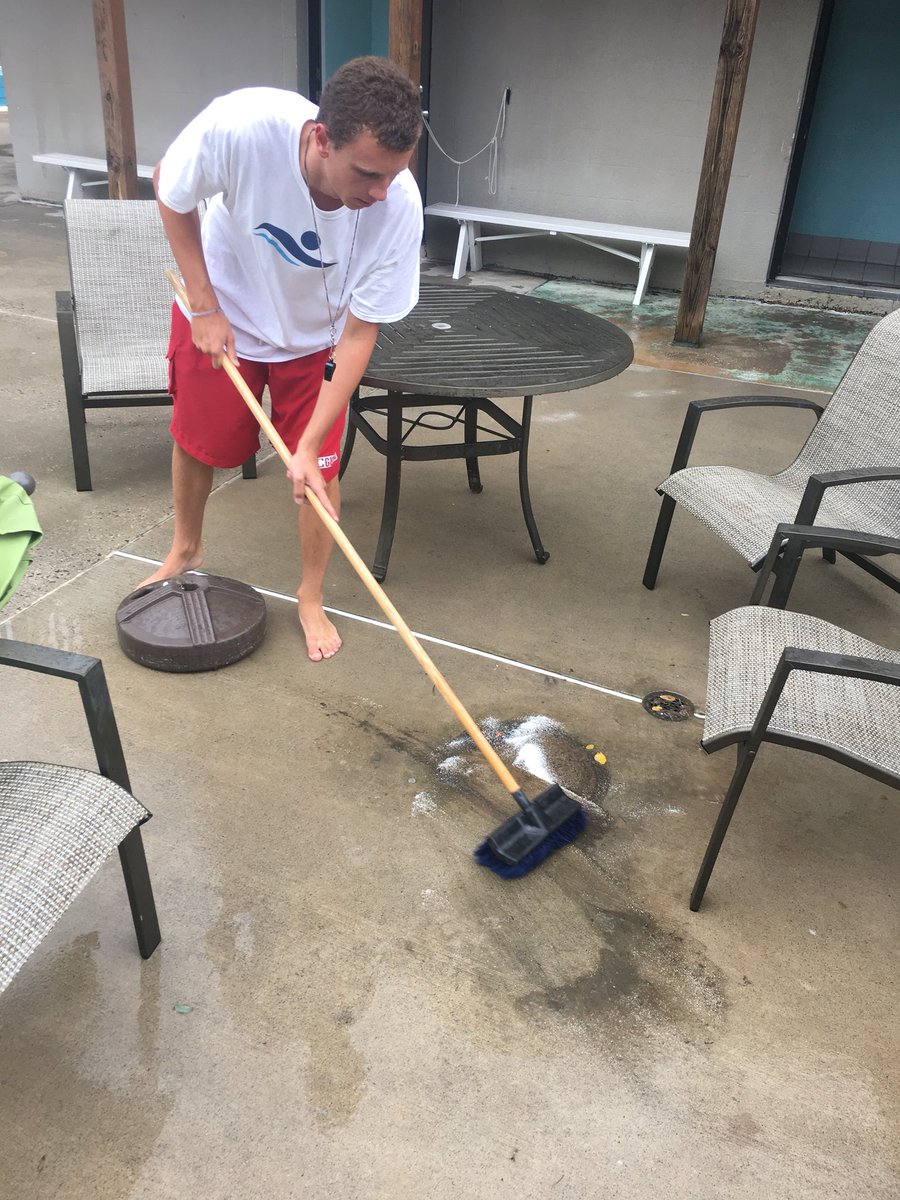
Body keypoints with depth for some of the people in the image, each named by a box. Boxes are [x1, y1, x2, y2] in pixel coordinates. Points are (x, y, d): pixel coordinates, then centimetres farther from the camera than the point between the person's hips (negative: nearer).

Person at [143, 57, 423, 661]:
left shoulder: (399, 205, -34)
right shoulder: (242, 124, -37)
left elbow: (360, 332, -26)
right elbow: (170, 190, -14)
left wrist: (309, 446, -28)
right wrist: (205, 306, -17)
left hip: (315, 336, 0)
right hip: (220, 315, 1)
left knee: (320, 467, -3)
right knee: (196, 444, 14)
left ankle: (312, 599, 22)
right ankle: (185, 550, 44)